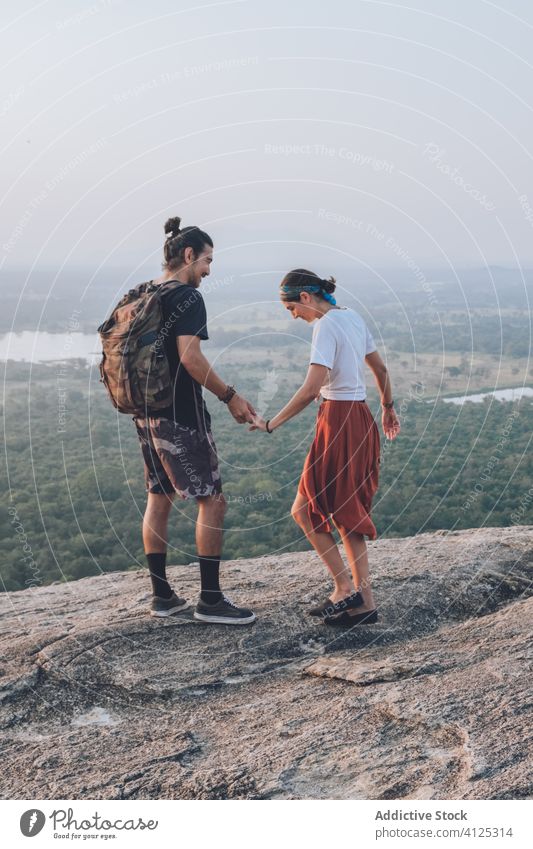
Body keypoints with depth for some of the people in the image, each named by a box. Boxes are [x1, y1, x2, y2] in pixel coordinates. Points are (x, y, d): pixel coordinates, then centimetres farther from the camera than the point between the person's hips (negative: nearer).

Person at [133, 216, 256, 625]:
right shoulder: (188, 297, -13)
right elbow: (190, 358, -22)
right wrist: (230, 397, -14)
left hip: (147, 413, 9)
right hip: (181, 415, -9)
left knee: (158, 498, 13)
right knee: (212, 500, -1)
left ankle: (162, 595, 20)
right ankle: (210, 599, 1)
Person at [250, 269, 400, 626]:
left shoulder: (326, 326, -15)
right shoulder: (353, 317, 11)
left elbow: (311, 388, -24)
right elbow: (381, 369, 20)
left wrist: (272, 424, -18)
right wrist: (388, 408, 33)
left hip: (339, 421, -9)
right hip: (362, 419, 9)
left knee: (306, 510, 3)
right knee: (346, 513, 13)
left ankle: (345, 589, 4)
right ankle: (364, 601, 16)